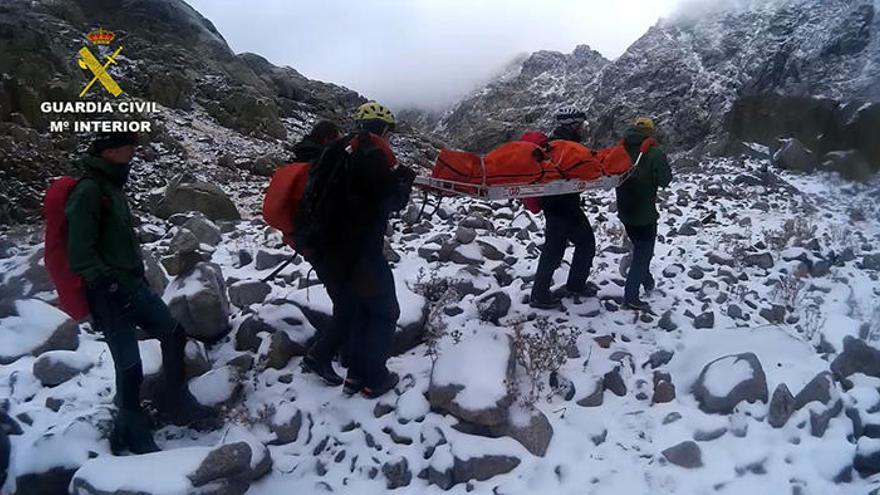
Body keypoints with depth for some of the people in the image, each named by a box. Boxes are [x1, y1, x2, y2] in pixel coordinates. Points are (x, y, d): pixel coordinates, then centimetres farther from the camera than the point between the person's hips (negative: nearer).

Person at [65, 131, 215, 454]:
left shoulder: (112, 187, 14)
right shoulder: (88, 191, -16)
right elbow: (81, 254, -21)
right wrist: (111, 285, -21)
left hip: (132, 284, 9)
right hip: (109, 294, -9)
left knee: (173, 333, 12)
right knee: (129, 364, -3)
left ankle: (176, 403, 25)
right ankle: (132, 433, 14)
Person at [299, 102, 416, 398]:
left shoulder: (339, 149, 12)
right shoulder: (373, 151, -12)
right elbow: (392, 200, -11)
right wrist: (405, 180, 8)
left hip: (321, 247, 8)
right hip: (354, 251, -8)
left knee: (350, 308, 25)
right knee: (383, 311, 9)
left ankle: (318, 356, 28)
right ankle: (372, 379, 15)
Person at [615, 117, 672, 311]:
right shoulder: (655, 154, -17)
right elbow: (664, 180, -13)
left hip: (625, 211, 6)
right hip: (645, 213, -6)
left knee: (639, 248, 25)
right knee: (643, 253, 2)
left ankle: (646, 281, 42)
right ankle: (631, 296, -1)